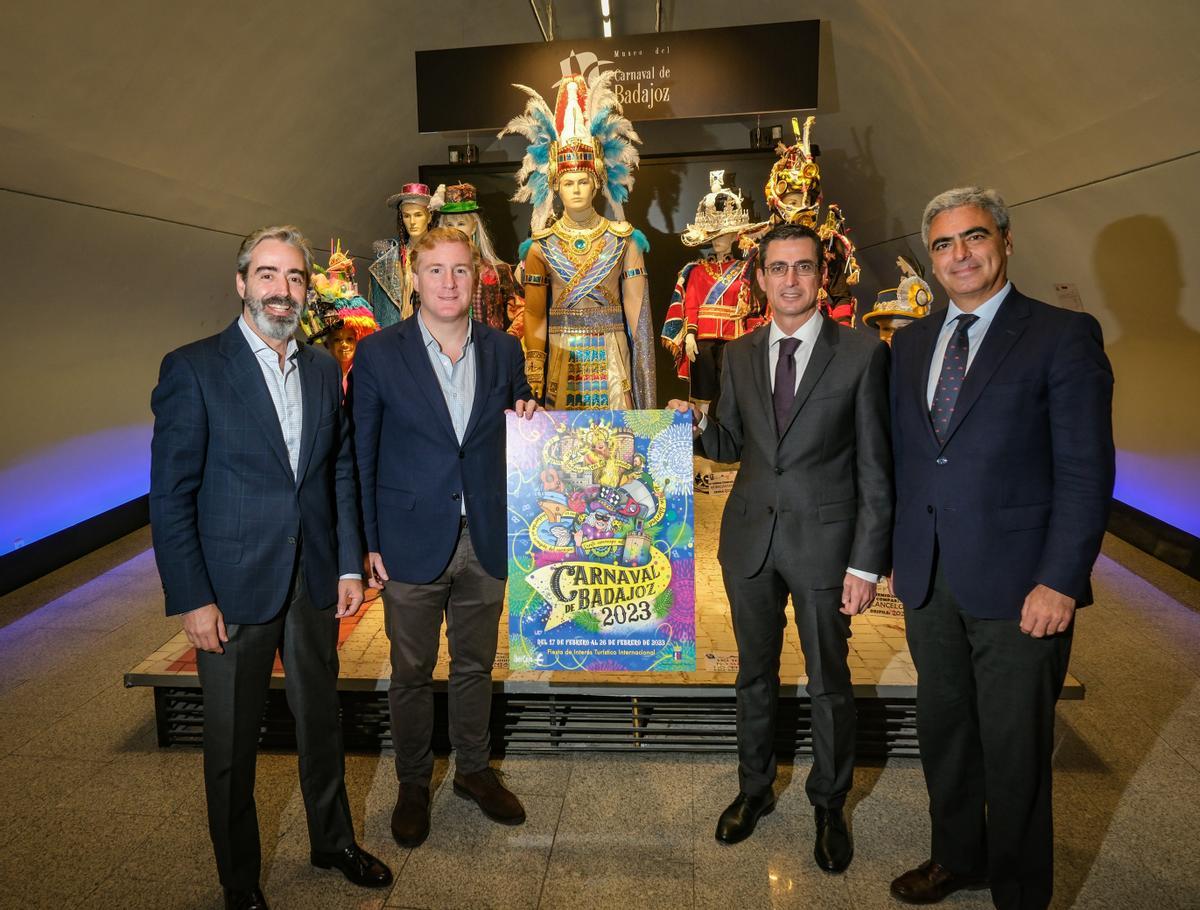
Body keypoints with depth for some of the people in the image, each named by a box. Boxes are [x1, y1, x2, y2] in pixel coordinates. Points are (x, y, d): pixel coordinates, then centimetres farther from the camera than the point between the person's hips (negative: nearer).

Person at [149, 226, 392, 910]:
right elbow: (171, 494, -11)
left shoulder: (324, 370, 5)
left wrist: (350, 564, 4)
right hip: (233, 589, -4)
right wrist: (191, 599, -13)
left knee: (323, 721, 20)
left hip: (315, 583, 4)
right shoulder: (192, 369, -10)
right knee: (233, 743, 13)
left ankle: (333, 841, 42)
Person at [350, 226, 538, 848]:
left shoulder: (504, 349, 2)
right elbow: (360, 456, -4)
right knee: (412, 673, 12)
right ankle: (413, 785, 34)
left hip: (485, 540, 3)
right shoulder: (378, 354, -6)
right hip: (412, 541, -2)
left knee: (476, 665, 17)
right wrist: (367, 542, -7)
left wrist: (526, 418, -9)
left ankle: (473, 770, 38)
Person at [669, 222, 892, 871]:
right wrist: (698, 425, -10)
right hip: (750, 537, 4)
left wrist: (866, 563, -11)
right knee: (755, 674, 18)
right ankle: (754, 789, 39)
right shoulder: (740, 355, 5)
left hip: (824, 538, -3)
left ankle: (830, 806, 34)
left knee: (829, 683, 11)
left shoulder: (862, 354, -7)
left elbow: (875, 469, -8)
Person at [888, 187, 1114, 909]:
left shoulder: (1064, 336, -6)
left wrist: (1060, 581, -16)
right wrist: (892, 552, 6)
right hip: (928, 579, 5)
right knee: (943, 732, 19)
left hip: (1017, 583, -5)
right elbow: (899, 456, 11)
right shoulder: (911, 343, 11)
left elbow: (1086, 471, -10)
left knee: (1015, 753, 10)